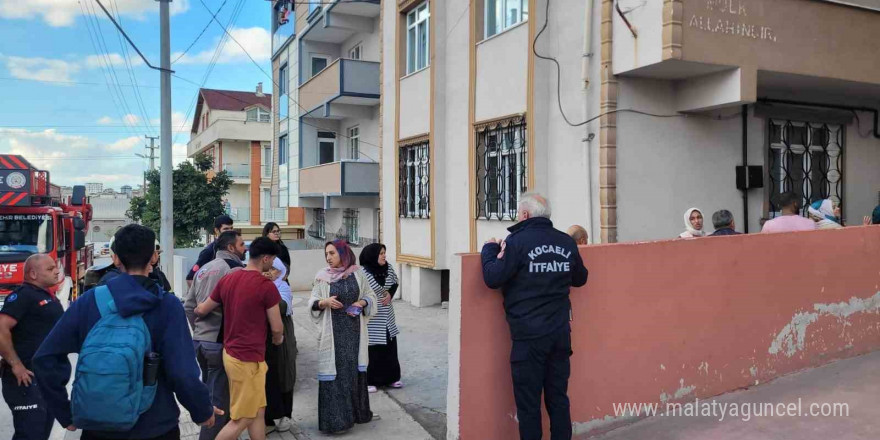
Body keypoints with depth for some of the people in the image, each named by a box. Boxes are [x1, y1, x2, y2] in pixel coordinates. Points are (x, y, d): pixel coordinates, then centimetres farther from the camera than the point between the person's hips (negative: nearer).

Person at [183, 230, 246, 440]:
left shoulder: (203, 270, 12)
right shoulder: (235, 268, -12)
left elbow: (188, 306, 15)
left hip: (200, 340, 8)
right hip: (222, 342, -8)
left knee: (209, 392, 21)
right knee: (219, 398, 1)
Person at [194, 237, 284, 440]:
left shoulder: (227, 279, 3)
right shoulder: (266, 286, -17)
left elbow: (202, 310, 16)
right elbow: (277, 328, -10)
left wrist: (194, 310, 39)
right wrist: (278, 339, 13)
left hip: (230, 353, 8)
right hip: (248, 359, -8)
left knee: (257, 412, 16)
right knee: (241, 419, 5)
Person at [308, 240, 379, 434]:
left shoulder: (357, 273, 0)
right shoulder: (322, 277, -3)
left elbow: (371, 296, 8)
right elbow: (312, 302, 2)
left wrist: (362, 302, -12)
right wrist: (324, 302, -18)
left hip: (354, 330, 2)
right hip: (333, 331, -2)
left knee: (355, 369, 10)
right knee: (334, 370, -2)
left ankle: (357, 412, 24)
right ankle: (334, 418, 6)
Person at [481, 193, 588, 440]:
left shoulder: (518, 241, -12)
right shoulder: (566, 242, 4)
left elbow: (493, 279, -13)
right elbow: (580, 279, 17)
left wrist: (489, 250, 2)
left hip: (529, 336, -5)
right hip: (560, 333, 5)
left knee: (528, 401, 5)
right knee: (558, 397, 14)